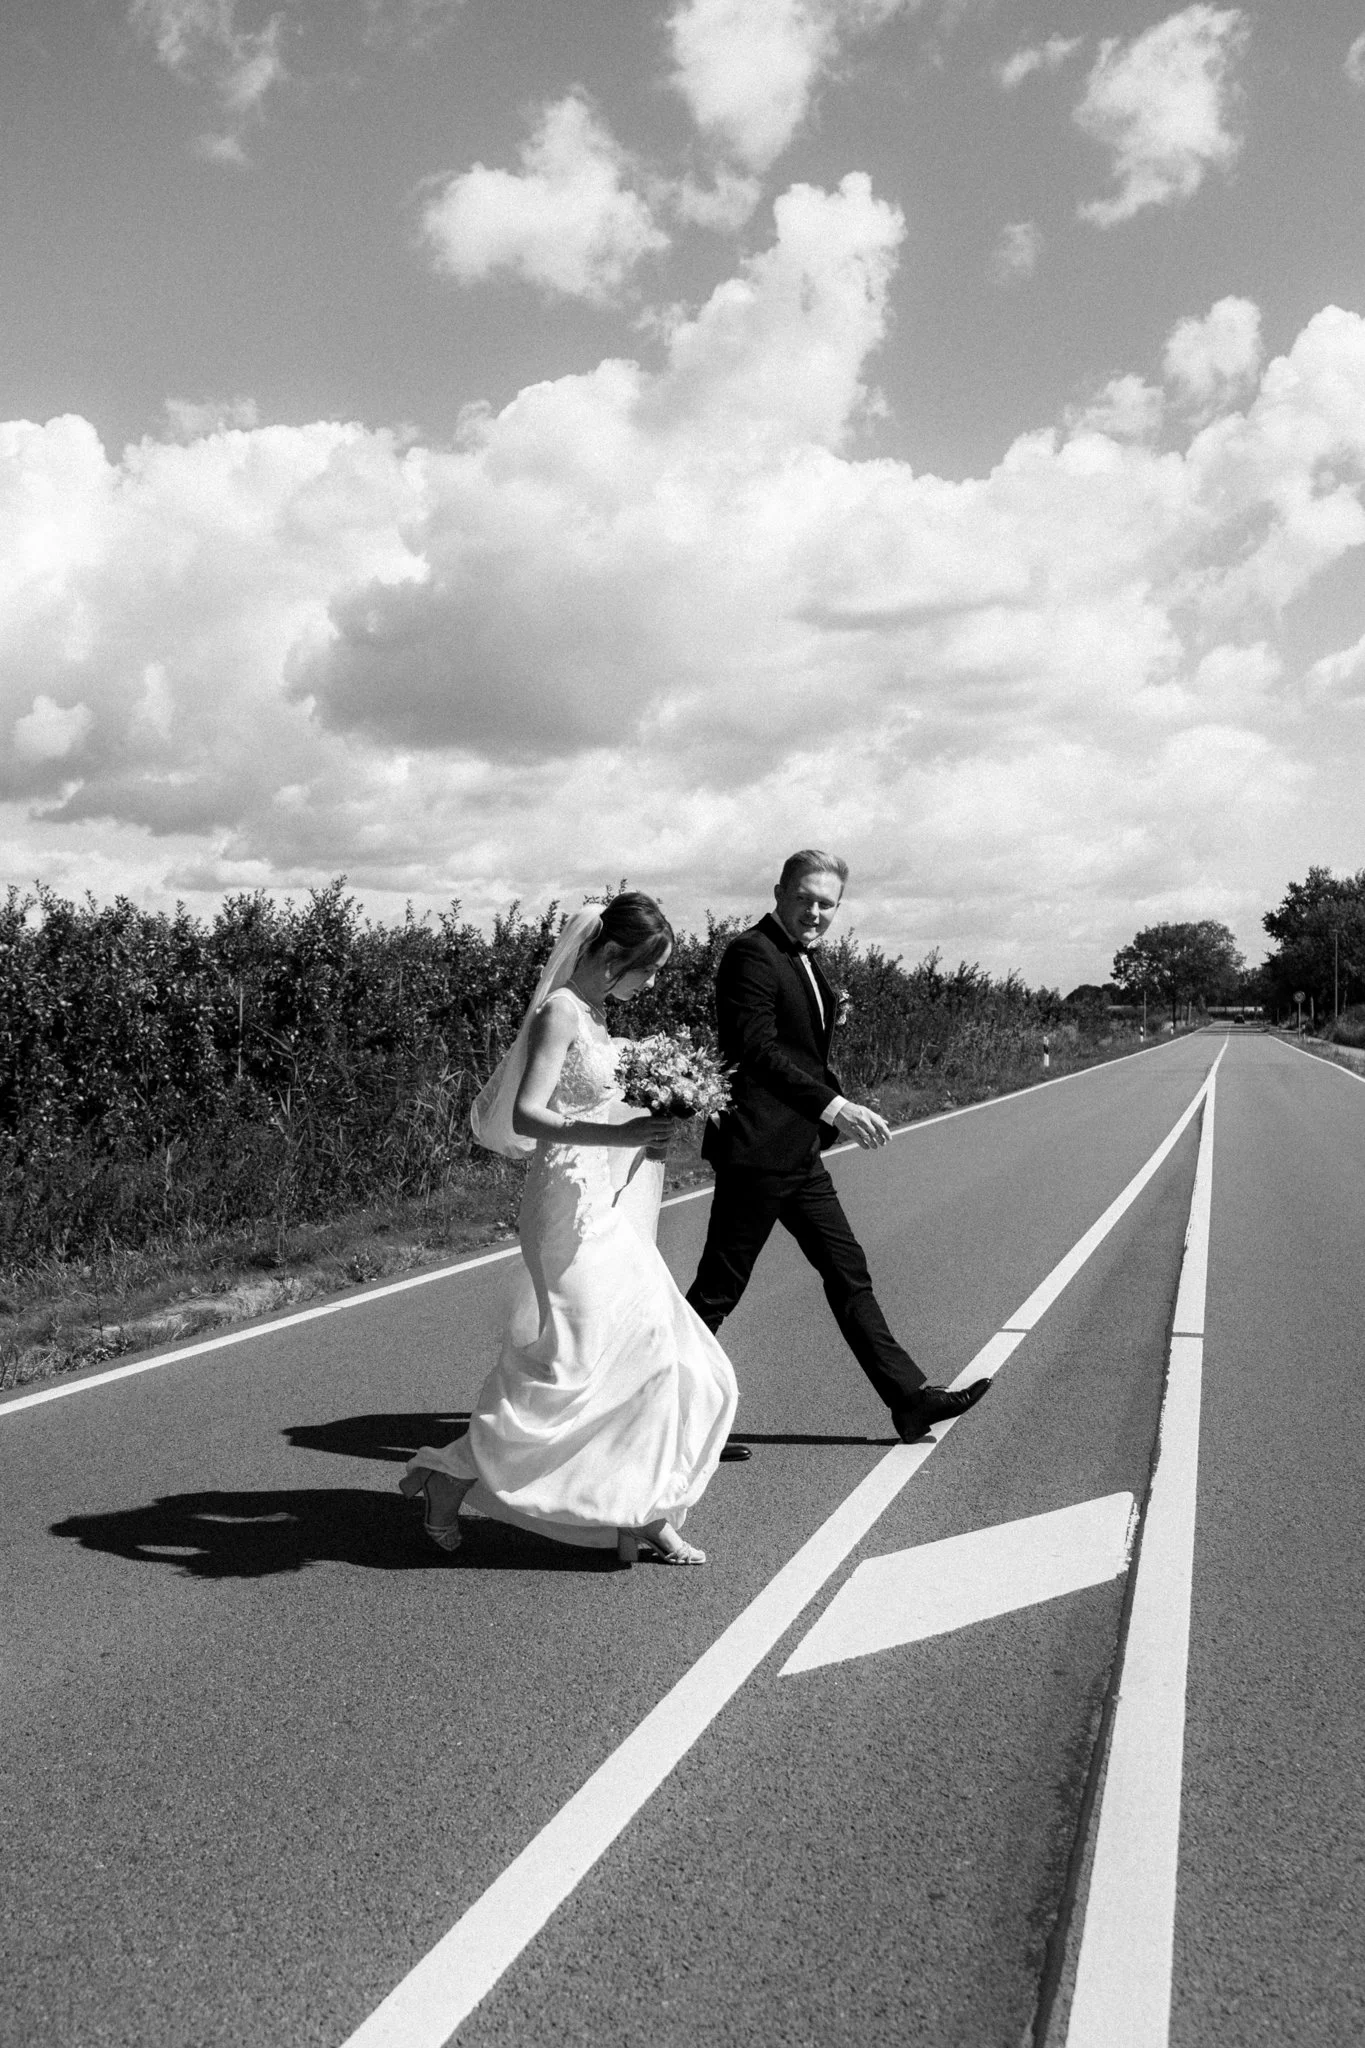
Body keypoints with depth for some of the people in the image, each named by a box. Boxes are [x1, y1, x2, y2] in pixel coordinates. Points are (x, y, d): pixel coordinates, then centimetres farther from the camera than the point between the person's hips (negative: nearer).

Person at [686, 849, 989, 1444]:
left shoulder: (807, 960, 16)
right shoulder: (751, 953, -14)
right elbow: (756, 1049, -25)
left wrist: (843, 1108, 10)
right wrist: (832, 1106, -32)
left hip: (800, 1151, 10)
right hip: (756, 1149, -10)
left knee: (849, 1274, 11)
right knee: (718, 1288, -1)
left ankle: (909, 1399, 16)